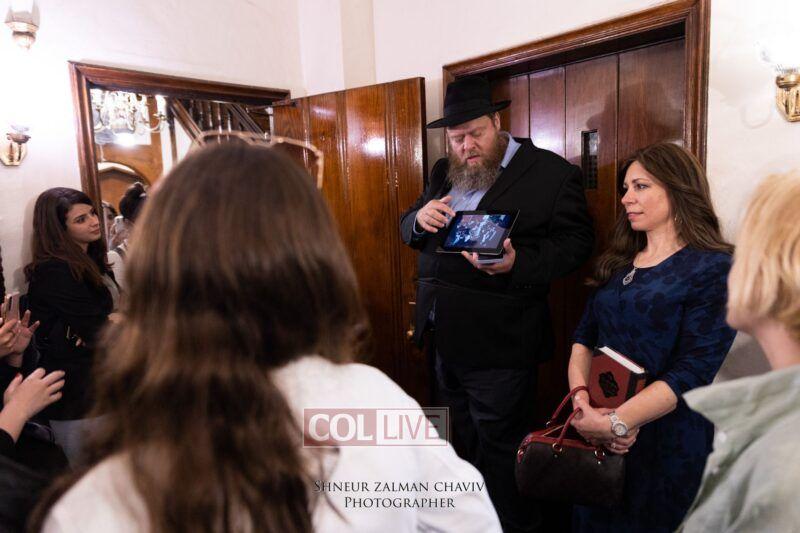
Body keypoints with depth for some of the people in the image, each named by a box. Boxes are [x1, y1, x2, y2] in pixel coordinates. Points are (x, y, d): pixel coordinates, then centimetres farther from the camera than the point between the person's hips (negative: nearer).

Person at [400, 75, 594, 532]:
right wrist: (420, 218, -10)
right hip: (444, 340, 7)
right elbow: (407, 229, 15)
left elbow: (575, 243, -12)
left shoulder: (553, 173, -9)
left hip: (499, 345, -7)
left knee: (500, 450, 8)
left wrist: (517, 265, -29)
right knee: (467, 442, 24)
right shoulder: (443, 172, 11)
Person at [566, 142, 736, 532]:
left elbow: (693, 372, -19)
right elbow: (583, 338, 3)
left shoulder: (714, 269, -11)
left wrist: (615, 423, -25)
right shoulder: (617, 263, 8)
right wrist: (582, 400, -14)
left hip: (666, 441, -5)